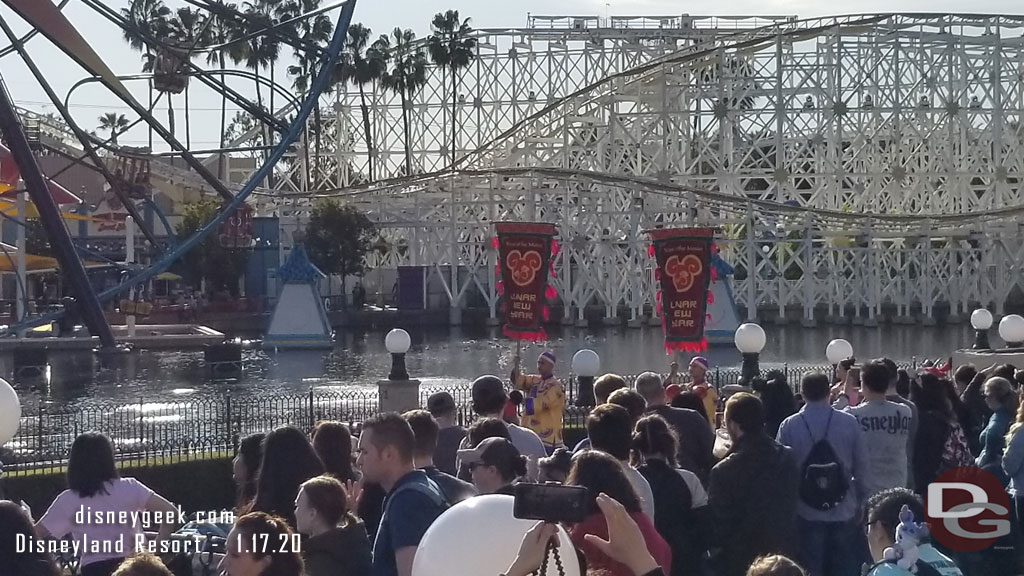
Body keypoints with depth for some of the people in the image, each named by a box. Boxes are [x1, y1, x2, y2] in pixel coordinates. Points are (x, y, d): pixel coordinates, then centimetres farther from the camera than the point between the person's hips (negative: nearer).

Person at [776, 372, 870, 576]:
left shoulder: (789, 426, -8)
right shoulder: (849, 423, -6)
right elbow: (861, 466, -1)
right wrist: (861, 499, 12)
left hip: (807, 513, -1)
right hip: (844, 512, 1)